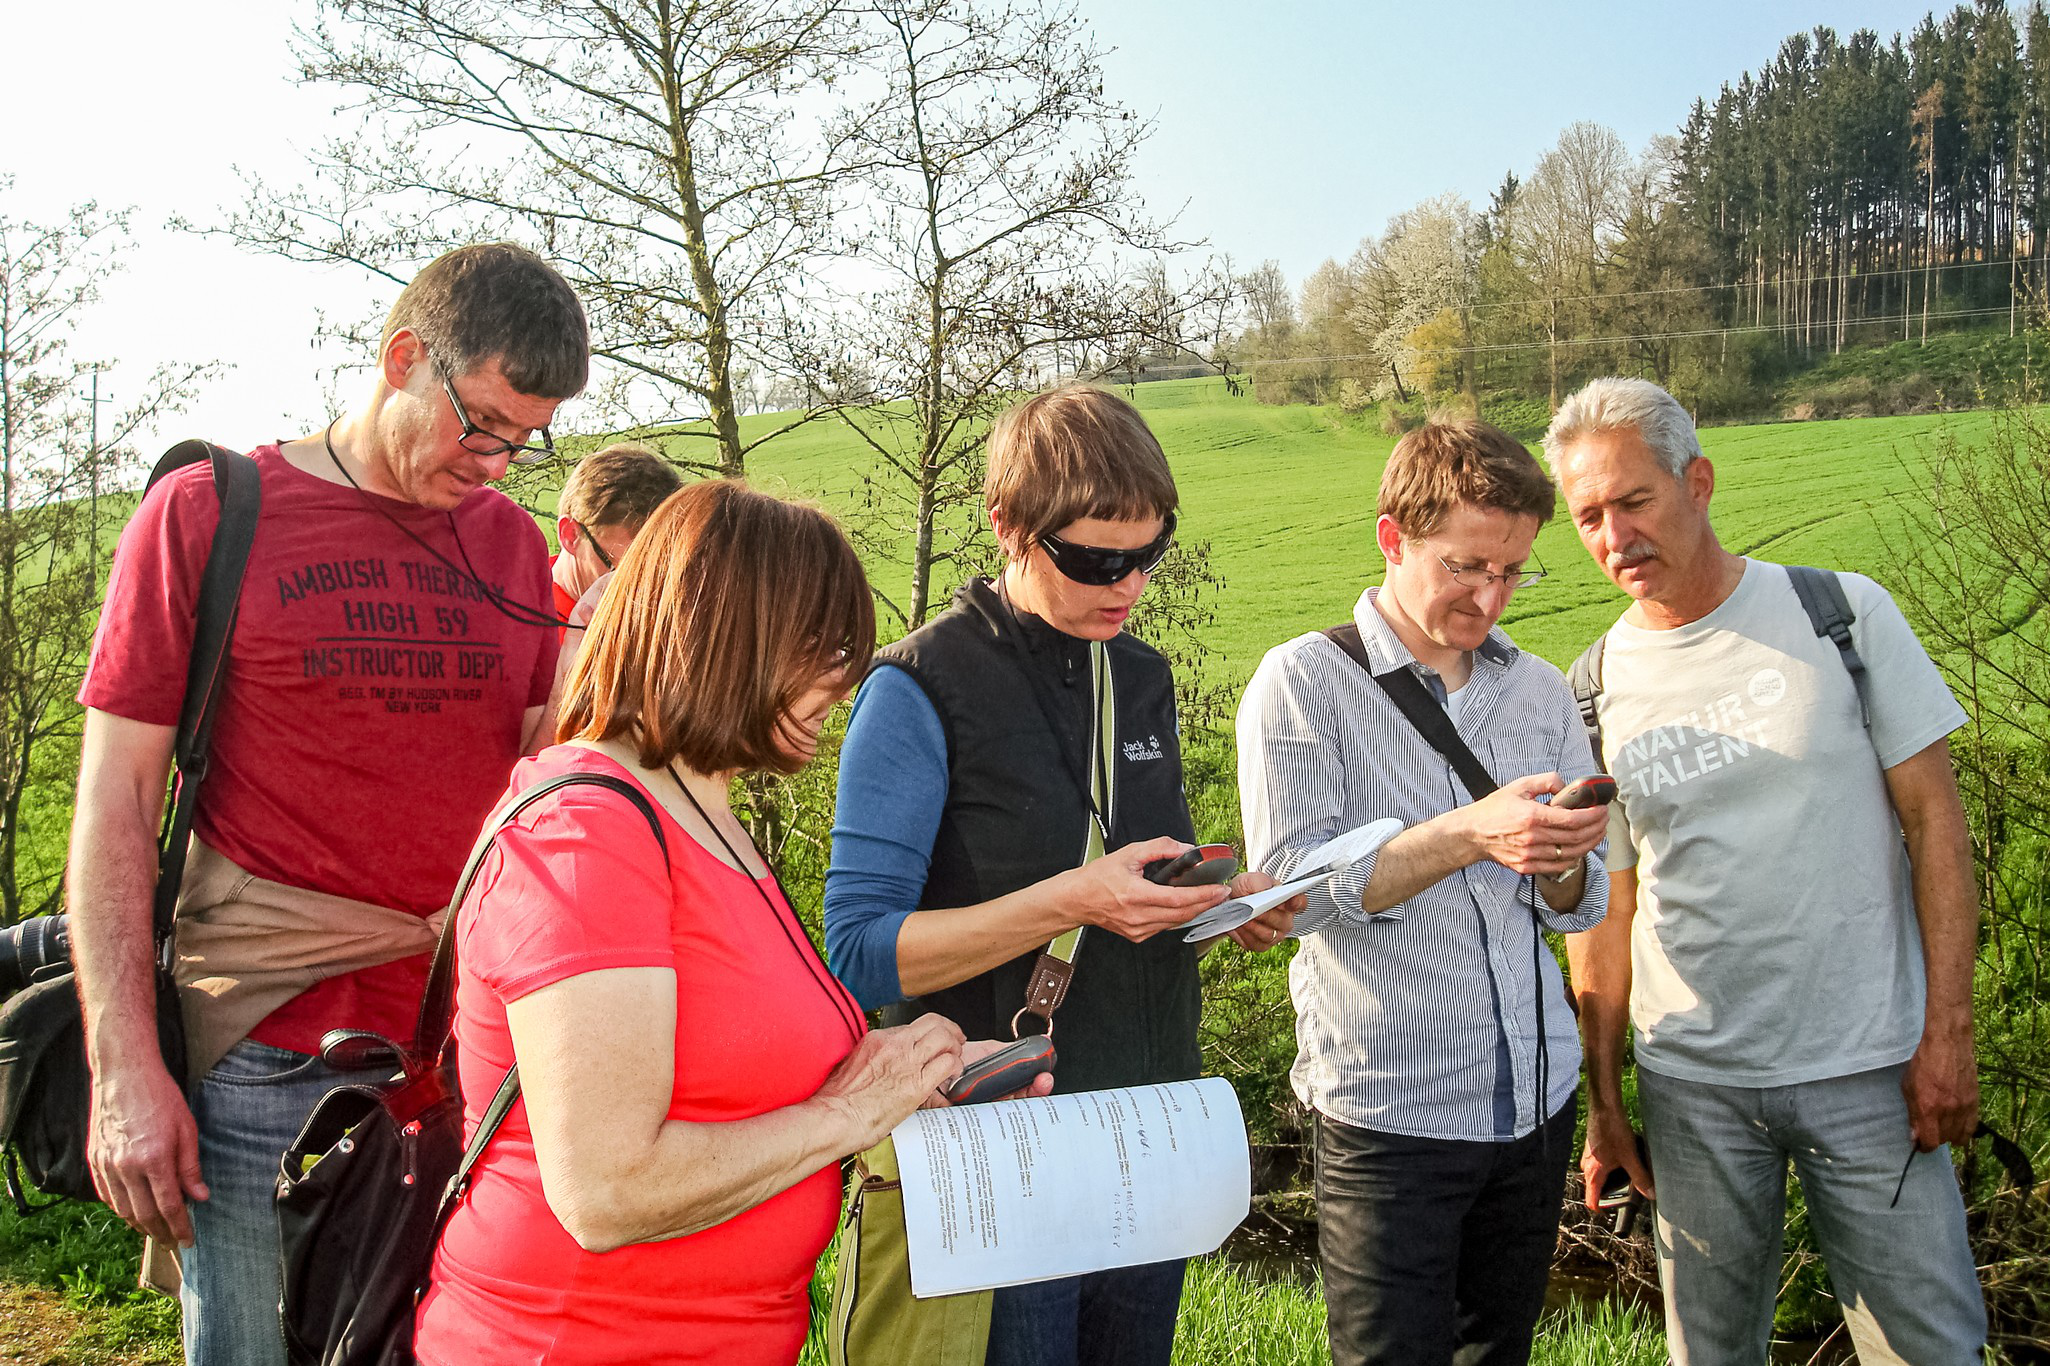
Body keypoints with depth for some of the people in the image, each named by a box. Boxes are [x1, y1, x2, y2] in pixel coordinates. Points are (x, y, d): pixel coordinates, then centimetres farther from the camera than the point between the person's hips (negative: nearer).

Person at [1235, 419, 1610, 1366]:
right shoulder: (1303, 681, -8)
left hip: (1536, 1095, 5)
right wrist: (1468, 837, -26)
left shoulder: (1540, 690, 7)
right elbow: (1289, 887, -16)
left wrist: (1561, 862, -14)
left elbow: (1579, 909, 9)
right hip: (1389, 1110, -5)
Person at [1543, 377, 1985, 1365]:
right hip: (1692, 1080, 2)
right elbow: (1603, 911, 5)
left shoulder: (1842, 614, -5)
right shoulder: (1595, 690, 0)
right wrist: (1603, 1101, 7)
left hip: (1867, 1063, -1)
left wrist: (1947, 1030, -8)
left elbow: (1933, 816, -3)